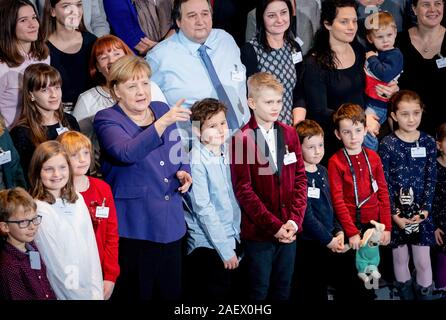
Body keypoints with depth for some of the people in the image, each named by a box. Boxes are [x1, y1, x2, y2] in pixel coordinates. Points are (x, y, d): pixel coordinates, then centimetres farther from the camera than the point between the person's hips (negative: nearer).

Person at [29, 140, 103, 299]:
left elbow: (91, 246, 1)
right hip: (64, 294, -5)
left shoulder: (78, 200, 2)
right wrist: (79, 295, -13)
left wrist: (96, 292, -5)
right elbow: (56, 265, -15)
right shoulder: (40, 210, -16)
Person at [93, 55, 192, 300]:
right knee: (138, 292, 0)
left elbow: (180, 155, 24)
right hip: (134, 227, -5)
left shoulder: (162, 110, 10)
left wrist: (183, 173, 1)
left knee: (171, 291, 13)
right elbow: (127, 152, -29)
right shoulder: (107, 120, -7)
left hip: (171, 223, 6)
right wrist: (163, 123, -38)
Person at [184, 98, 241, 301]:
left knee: (228, 292, 13)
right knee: (213, 294, 1)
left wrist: (235, 239, 7)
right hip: (208, 245, -6)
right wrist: (225, 249, -14)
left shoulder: (228, 151, 4)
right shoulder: (197, 161, -15)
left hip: (231, 239, 6)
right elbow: (203, 208, -16)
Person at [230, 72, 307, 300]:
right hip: (258, 232, -5)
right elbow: (243, 189, -14)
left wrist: (294, 220, -6)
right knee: (259, 291, 7)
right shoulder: (242, 139, -11)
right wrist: (274, 226, -15)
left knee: (283, 290, 15)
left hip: (288, 230, 5)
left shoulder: (289, 134, 6)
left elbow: (300, 179, 6)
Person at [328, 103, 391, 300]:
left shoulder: (373, 157, 4)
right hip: (350, 227, -3)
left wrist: (386, 227, -1)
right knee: (349, 276, 4)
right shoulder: (336, 161, -7)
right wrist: (352, 232, -14)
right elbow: (337, 200, -10)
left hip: (372, 225, 3)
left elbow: (383, 193, 5)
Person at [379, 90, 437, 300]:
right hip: (396, 211, -1)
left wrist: (425, 210, -9)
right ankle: (406, 293, 26)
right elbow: (384, 182, -6)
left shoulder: (428, 142, 0)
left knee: (423, 261, 2)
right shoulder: (387, 144, -6)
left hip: (421, 211, 1)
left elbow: (430, 180, 0)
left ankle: (425, 295, 16)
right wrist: (394, 214, -11)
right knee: (400, 258, 10)